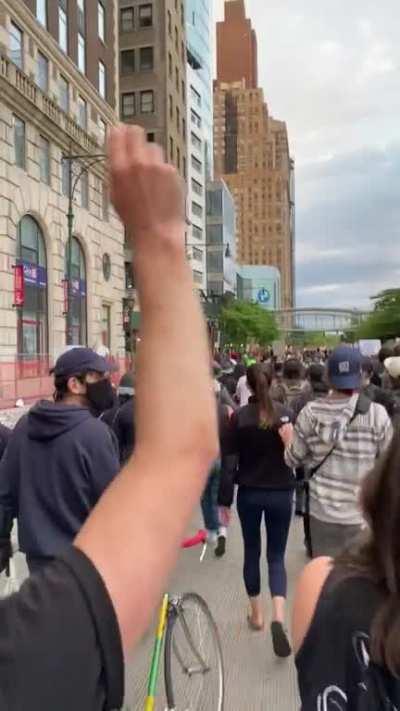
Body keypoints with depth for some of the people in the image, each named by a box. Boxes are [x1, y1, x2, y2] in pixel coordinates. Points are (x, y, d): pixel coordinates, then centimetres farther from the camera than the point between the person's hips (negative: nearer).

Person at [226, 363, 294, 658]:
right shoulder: (285, 413, -7)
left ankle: (257, 614, 27)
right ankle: (278, 617, -8)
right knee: (276, 556, 9)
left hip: (249, 494, 0)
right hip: (281, 493, 0)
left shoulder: (239, 417, -10)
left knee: (252, 553, 17)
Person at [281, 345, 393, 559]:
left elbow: (293, 460, 2)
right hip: (364, 514, -1)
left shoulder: (311, 412, -7)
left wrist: (288, 440, 21)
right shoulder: (376, 413, -12)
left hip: (322, 511, 1)